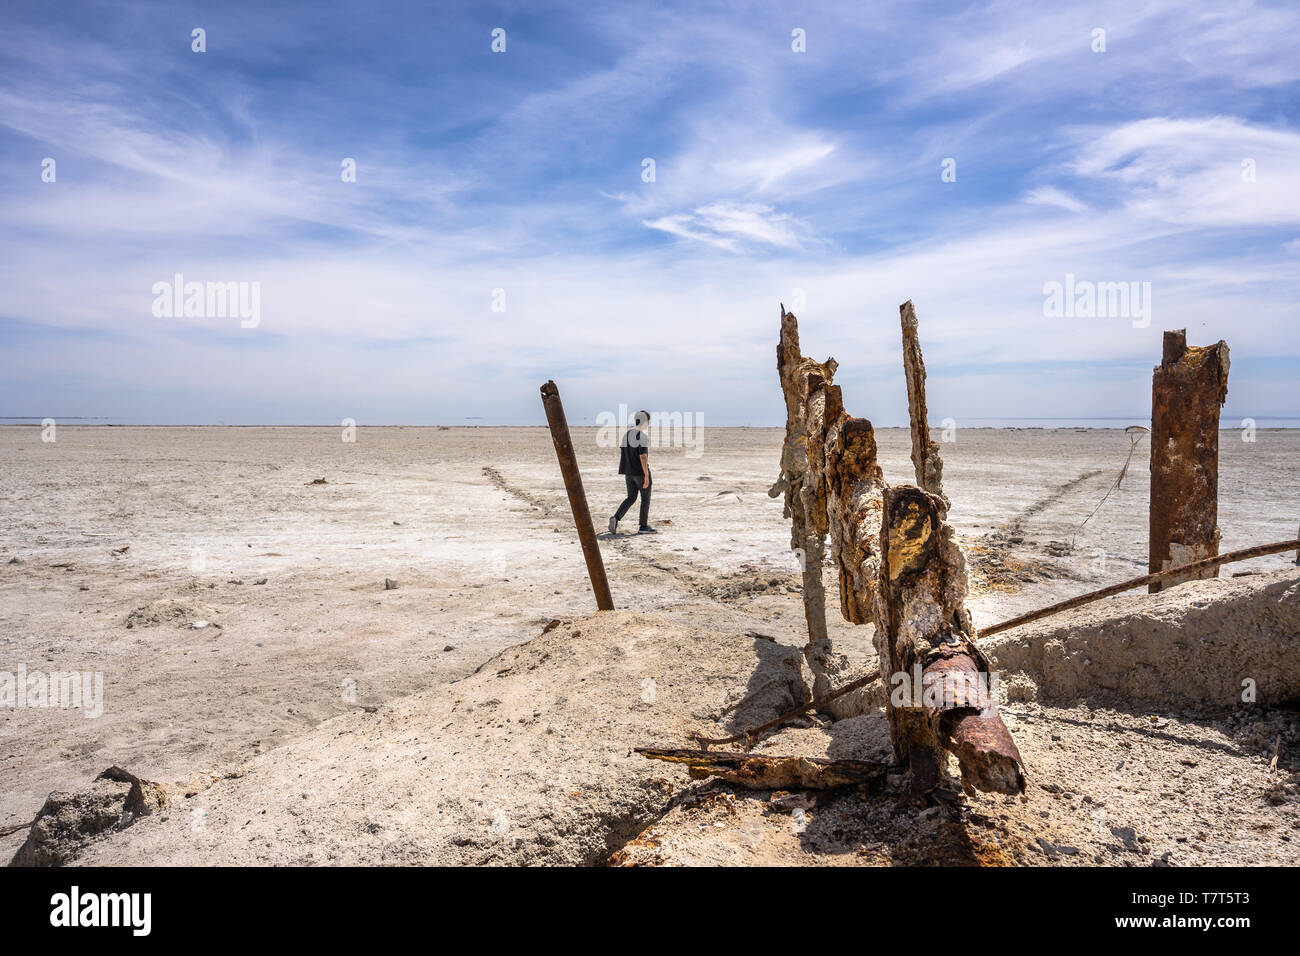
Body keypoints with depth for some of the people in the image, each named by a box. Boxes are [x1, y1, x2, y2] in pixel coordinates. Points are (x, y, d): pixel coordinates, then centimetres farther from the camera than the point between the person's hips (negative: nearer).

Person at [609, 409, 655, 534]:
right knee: (645, 498, 7)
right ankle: (643, 527, 12)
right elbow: (643, 456, -21)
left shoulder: (626, 434, 9)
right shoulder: (643, 436, -15)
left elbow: (621, 453, 13)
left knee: (631, 498, 15)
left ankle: (616, 517, -5)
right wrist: (646, 475, -18)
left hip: (628, 472, 7)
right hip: (641, 472, -7)